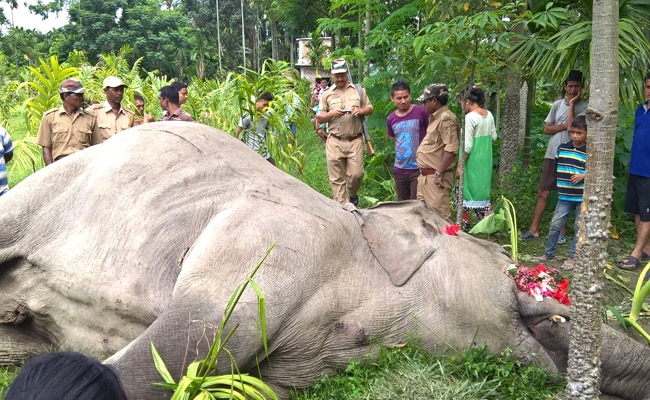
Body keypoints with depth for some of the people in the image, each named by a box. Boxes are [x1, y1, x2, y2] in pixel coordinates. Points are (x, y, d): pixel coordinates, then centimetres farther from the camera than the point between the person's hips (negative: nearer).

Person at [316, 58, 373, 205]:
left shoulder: (359, 90, 10)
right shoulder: (326, 94, 9)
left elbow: (370, 108, 16)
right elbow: (319, 118, 8)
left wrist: (361, 111, -6)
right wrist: (332, 114, -12)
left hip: (355, 140, 0)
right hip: (335, 142, 0)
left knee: (356, 174, -4)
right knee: (337, 178, -1)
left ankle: (352, 194, 27)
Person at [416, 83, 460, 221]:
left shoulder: (446, 119, -14)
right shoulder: (435, 118, 18)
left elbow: (451, 149, -22)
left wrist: (439, 173, -23)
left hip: (436, 178, -10)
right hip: (425, 177, 10)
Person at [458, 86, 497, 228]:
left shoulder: (470, 117, -18)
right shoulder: (489, 115, 3)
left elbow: (467, 146, -19)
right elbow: (494, 137, 14)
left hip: (472, 161, -7)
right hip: (486, 160, 7)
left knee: (465, 190, 6)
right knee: (483, 190, 16)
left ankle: (464, 223, 12)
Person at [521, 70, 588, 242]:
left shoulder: (584, 107, -5)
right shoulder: (557, 104, 8)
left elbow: (572, 126, -19)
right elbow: (546, 128, 6)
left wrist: (571, 104, -14)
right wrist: (565, 126, -9)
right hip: (552, 154, 4)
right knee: (543, 193, 4)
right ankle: (534, 229, 9)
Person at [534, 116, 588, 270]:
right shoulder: (562, 148, 4)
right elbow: (556, 166, 18)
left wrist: (583, 176, -19)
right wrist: (560, 180, 10)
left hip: (583, 197, -4)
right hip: (565, 196, 4)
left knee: (580, 228, 6)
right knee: (555, 225, 5)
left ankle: (572, 257, 16)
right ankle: (549, 253, 19)